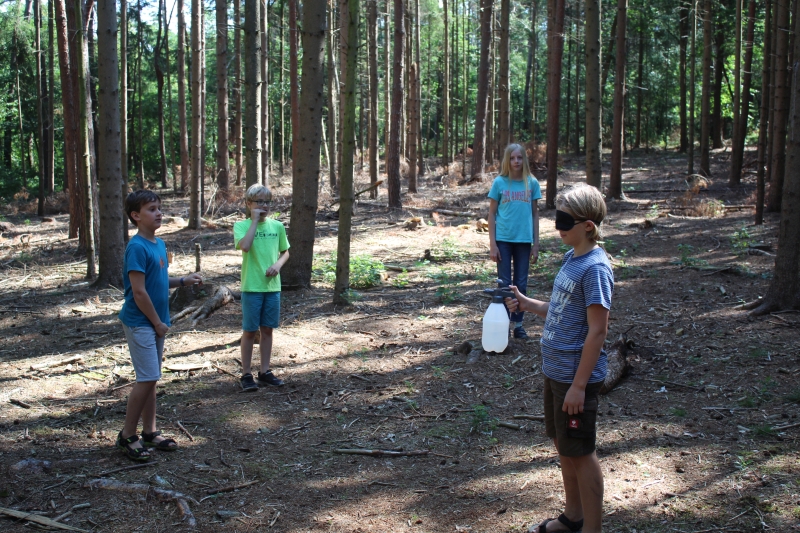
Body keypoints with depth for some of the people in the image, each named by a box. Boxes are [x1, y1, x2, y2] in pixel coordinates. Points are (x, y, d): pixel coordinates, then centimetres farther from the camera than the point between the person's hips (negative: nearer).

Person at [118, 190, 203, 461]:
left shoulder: (159, 244, 9)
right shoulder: (137, 247, -17)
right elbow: (139, 291, -19)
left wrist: (184, 280, 5)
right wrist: (158, 322, -13)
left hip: (156, 324, 8)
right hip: (141, 323, -8)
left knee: (151, 380, 14)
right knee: (147, 379, -8)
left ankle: (149, 432, 23)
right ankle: (127, 436, 5)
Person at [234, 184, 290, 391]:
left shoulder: (277, 226, 5)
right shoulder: (241, 226, -6)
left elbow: (285, 252, 15)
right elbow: (245, 246, -25)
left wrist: (278, 264, -6)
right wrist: (255, 220, -19)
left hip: (273, 286, 4)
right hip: (251, 287, -4)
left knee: (267, 329, 11)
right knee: (249, 330, 3)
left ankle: (265, 372, 22)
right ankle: (246, 374, 13)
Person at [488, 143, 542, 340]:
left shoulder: (531, 183, 2)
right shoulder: (499, 182, -2)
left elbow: (534, 213, 7)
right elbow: (492, 213, 1)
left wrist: (536, 244, 4)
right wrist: (492, 244, -5)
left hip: (524, 240, 2)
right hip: (503, 240, -2)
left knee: (521, 284, 8)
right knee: (504, 283, 4)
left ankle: (518, 323, 19)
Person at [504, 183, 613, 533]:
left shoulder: (595, 268, -19)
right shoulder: (570, 258, 8)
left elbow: (597, 330, -21)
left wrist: (579, 385, -21)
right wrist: (526, 304, 3)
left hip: (576, 376, -9)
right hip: (554, 370, 9)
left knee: (580, 452, 4)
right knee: (563, 445, 19)